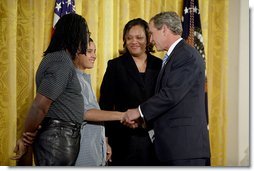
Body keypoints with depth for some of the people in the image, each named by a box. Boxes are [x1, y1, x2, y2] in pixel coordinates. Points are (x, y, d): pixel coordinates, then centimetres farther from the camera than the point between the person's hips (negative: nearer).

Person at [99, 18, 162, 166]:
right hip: (125, 141, -2)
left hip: (156, 138, 2)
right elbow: (105, 105, 1)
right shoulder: (116, 66, 4)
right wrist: (106, 139, -6)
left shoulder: (159, 65, 9)